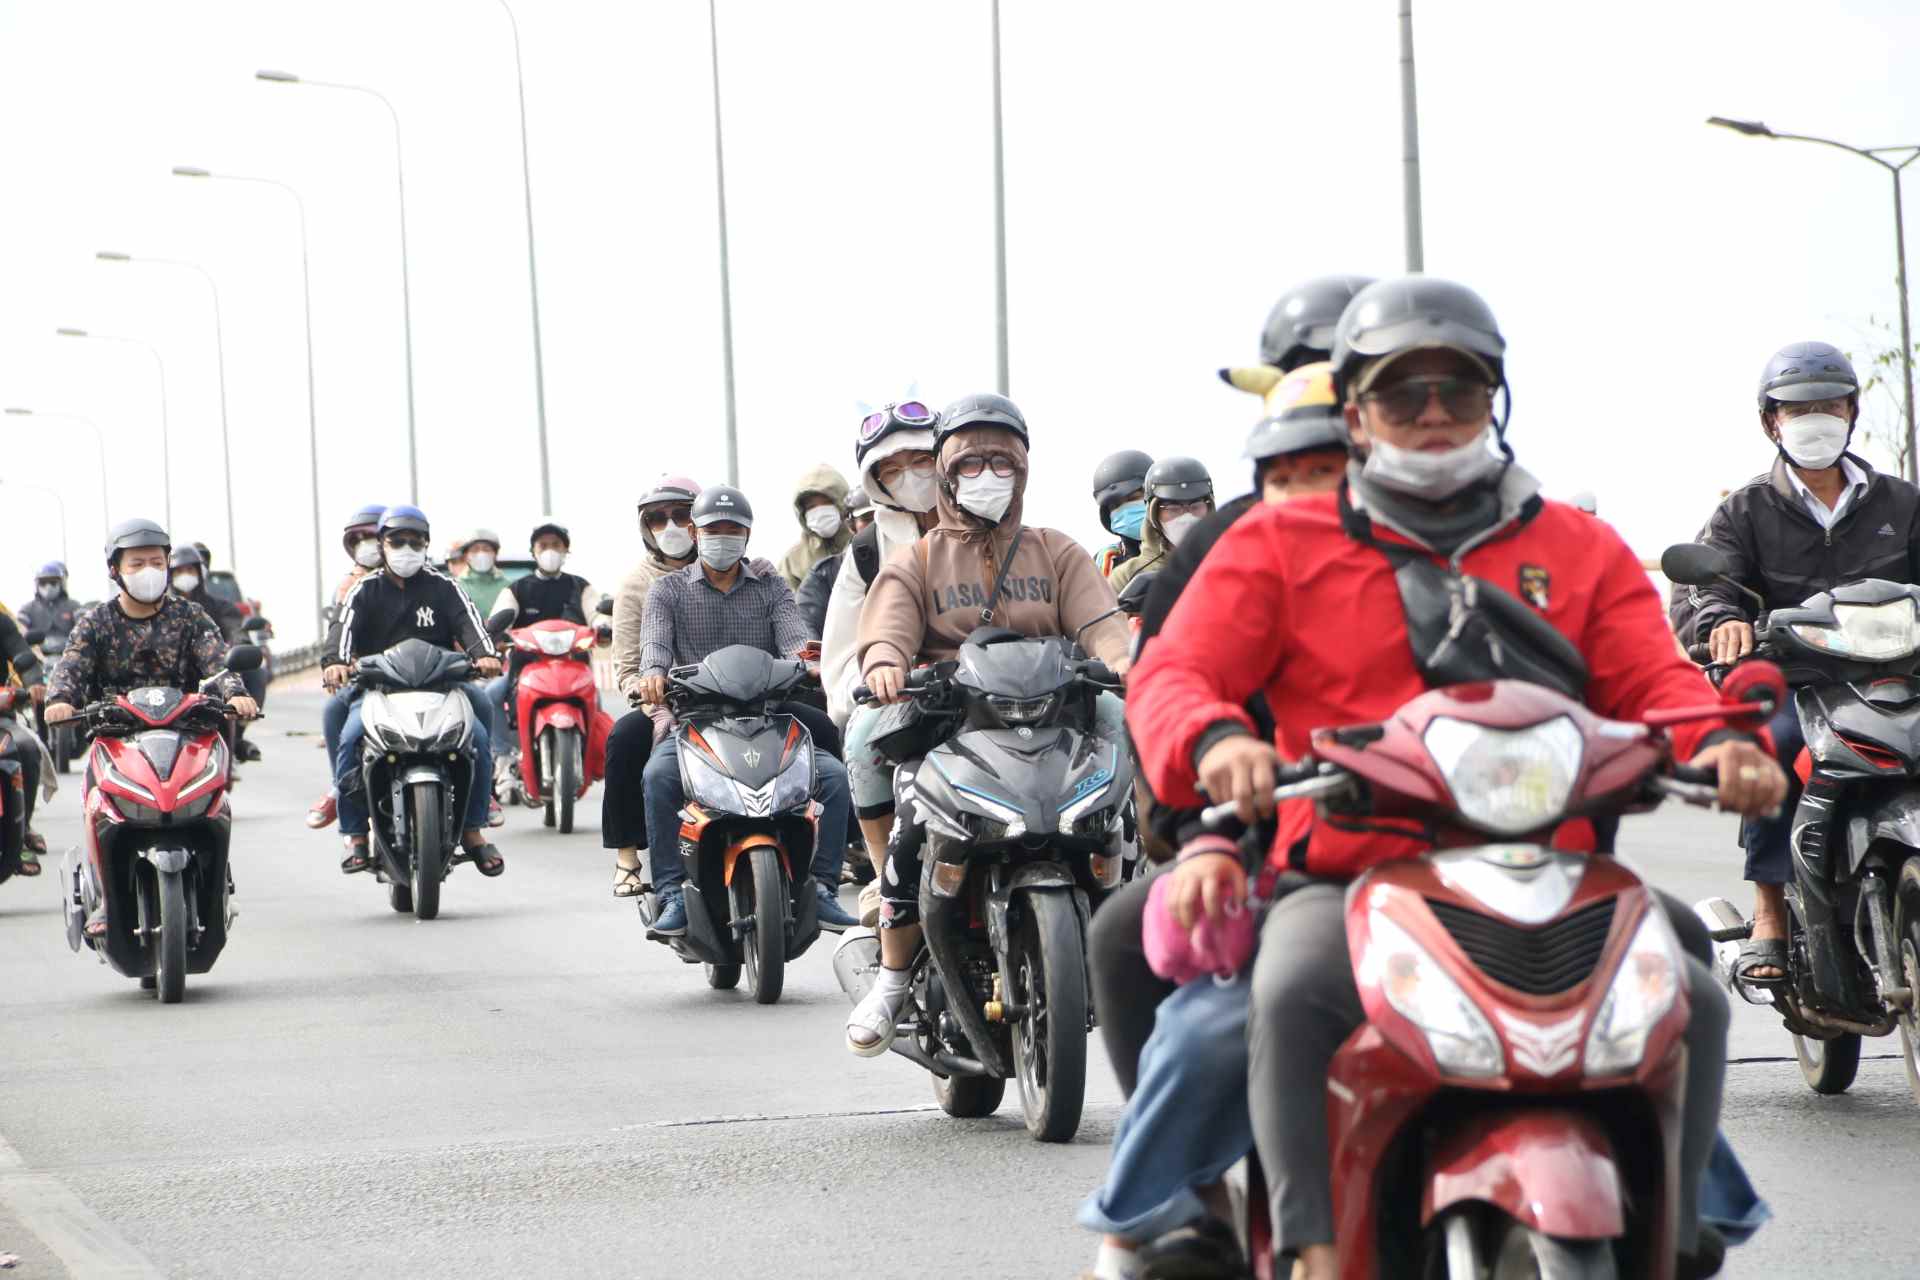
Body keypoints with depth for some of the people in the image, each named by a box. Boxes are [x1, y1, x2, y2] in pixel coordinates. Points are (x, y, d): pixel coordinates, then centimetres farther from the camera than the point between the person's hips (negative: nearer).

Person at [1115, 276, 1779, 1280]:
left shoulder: (1579, 549, 18)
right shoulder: (1281, 545, 13)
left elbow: (1652, 677, 7)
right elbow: (1175, 669, 2)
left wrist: (1716, 742, -18)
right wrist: (1215, 742, -23)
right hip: (1346, 878, -2)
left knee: (1687, 999, -22)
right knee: (1295, 993, -35)